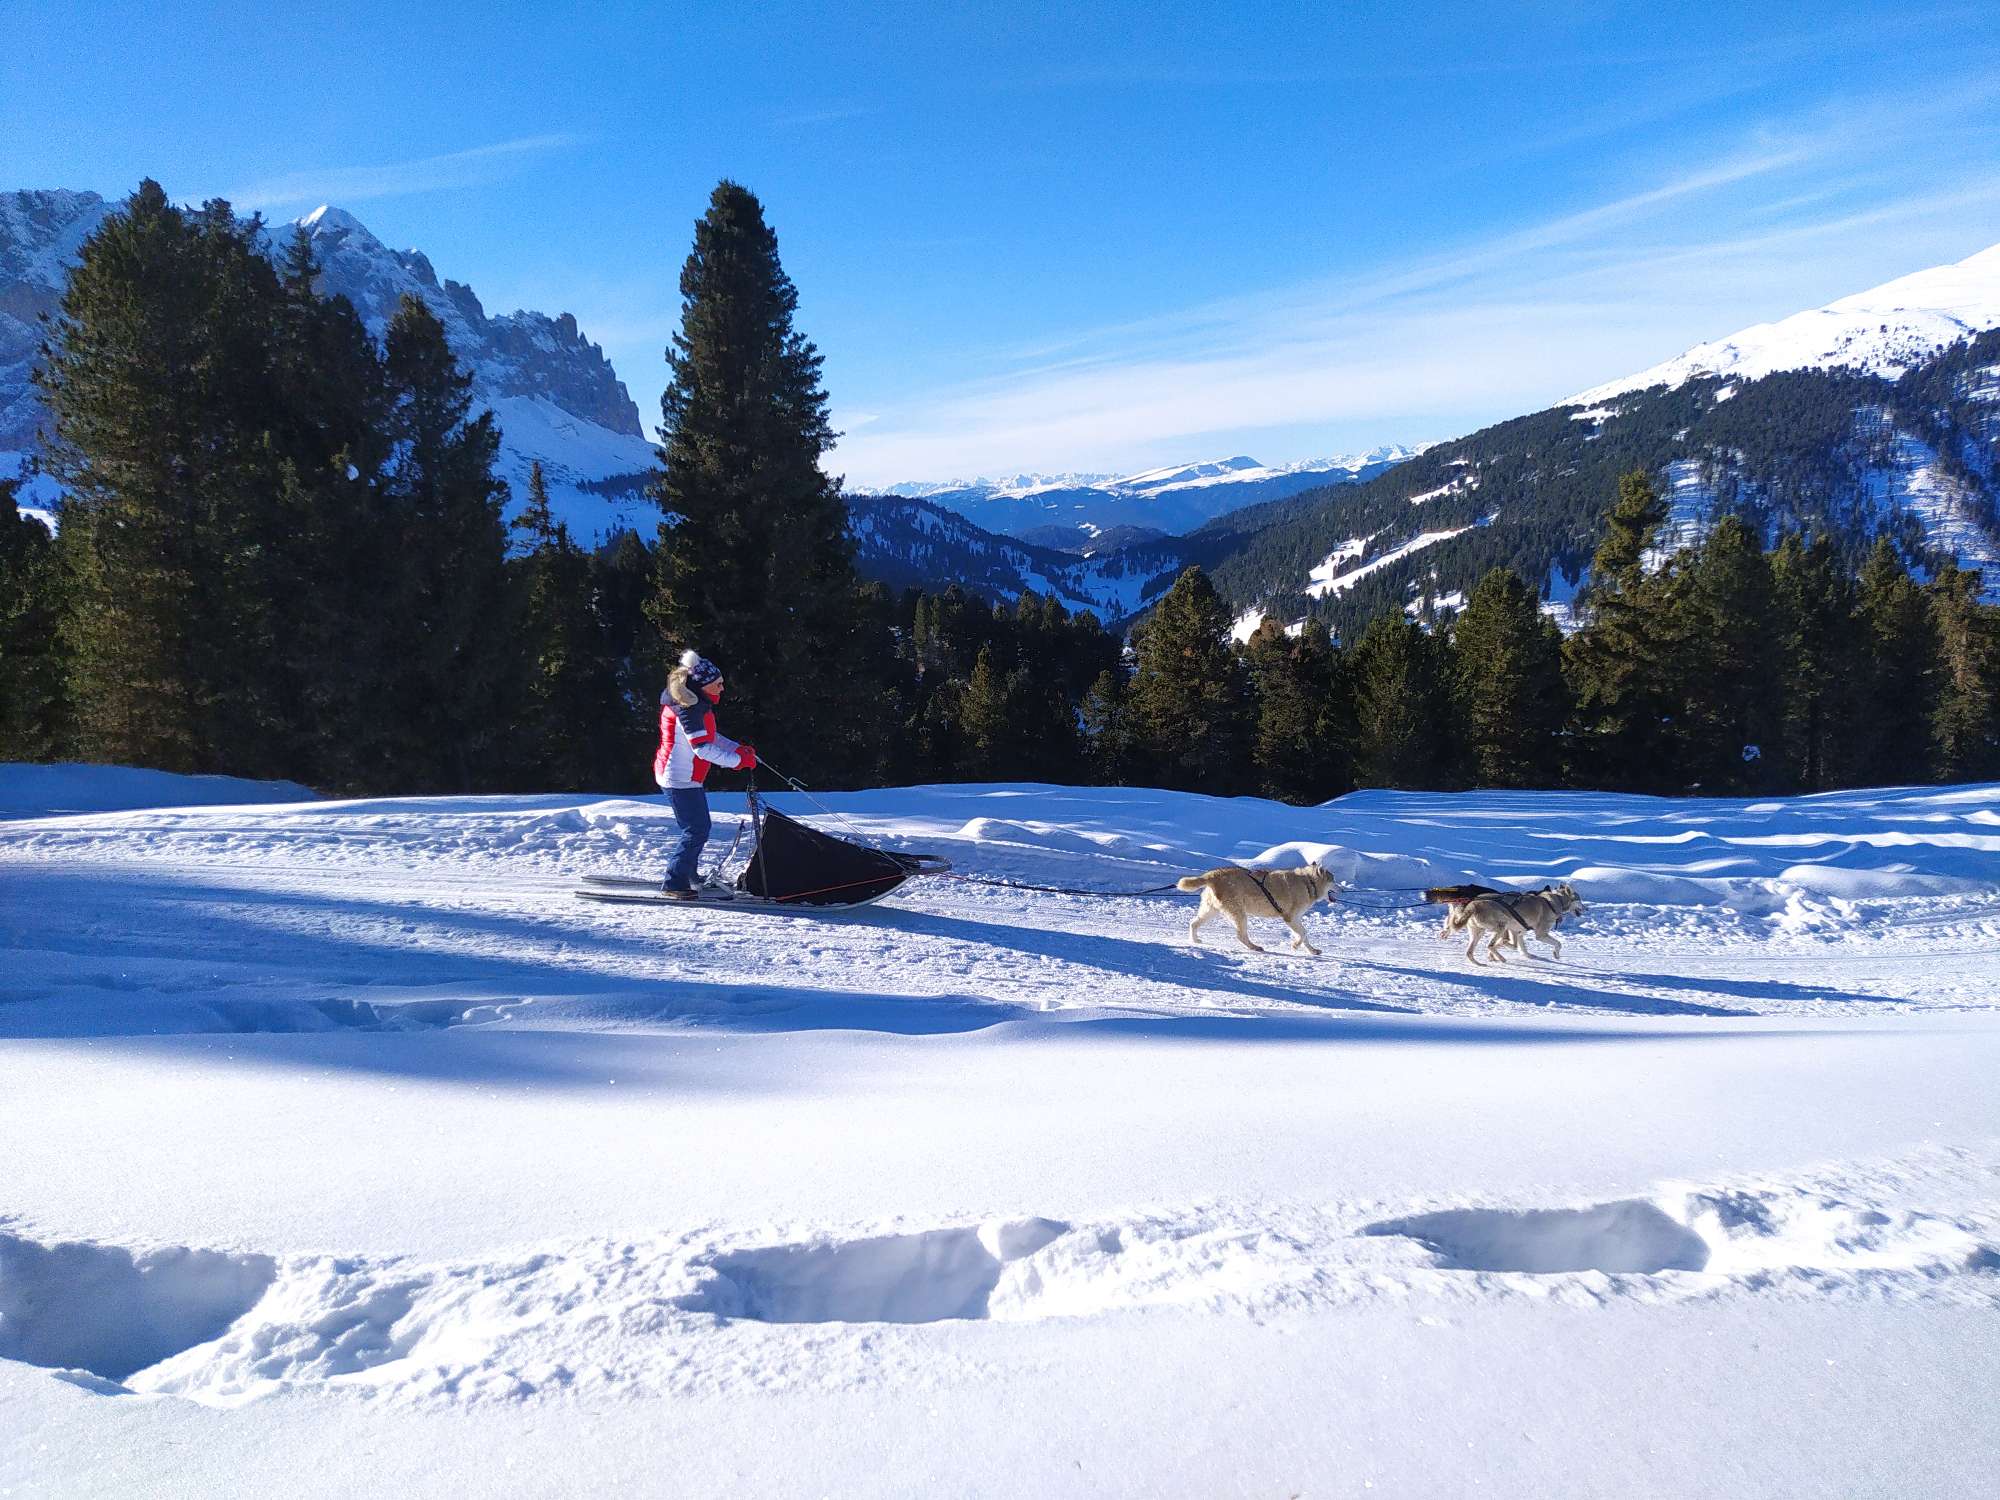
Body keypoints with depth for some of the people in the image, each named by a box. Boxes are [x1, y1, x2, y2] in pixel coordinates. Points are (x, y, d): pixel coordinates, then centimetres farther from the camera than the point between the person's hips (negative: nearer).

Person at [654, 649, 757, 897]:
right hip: (679, 778, -10)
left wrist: (738, 749, 6)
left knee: (699, 828, 18)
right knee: (697, 830, -7)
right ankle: (675, 883, 1)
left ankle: (687, 875, 31)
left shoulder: (699, 704, 10)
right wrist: (739, 760, -23)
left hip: (687, 778, 10)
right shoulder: (688, 708, -22)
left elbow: (710, 736, 19)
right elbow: (702, 747, -28)